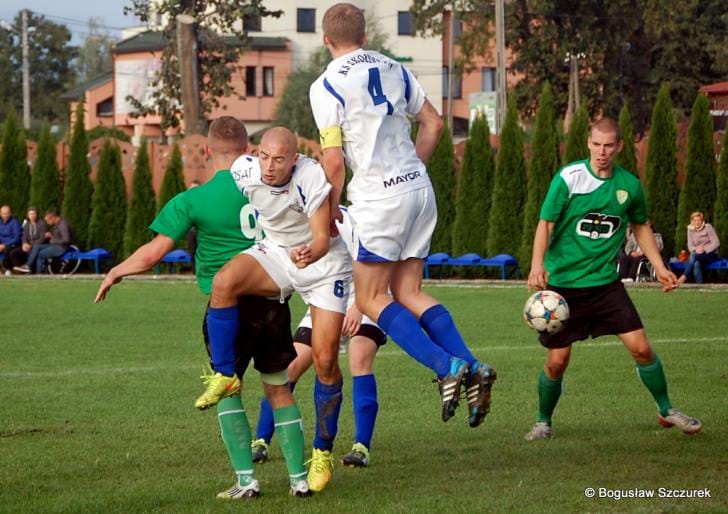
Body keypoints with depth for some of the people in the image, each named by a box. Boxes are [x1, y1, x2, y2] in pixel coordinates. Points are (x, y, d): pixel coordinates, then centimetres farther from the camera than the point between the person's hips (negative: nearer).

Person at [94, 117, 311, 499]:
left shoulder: (192, 201, -8)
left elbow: (154, 252, -7)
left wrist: (116, 272, 6)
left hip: (229, 304, -4)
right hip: (273, 300, 4)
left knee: (227, 388, 9)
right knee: (279, 389, 14)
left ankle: (246, 479, 1)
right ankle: (299, 477, 11)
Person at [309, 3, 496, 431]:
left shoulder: (327, 85, -8)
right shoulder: (393, 69, 11)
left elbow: (333, 160, -13)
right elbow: (433, 123, 16)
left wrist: (331, 208, 0)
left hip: (378, 197, -7)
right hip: (419, 188, 7)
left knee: (371, 300, 2)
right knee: (408, 291, 13)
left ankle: (445, 367, -13)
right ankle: (471, 367, -2)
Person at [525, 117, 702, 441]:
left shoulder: (629, 184, 2)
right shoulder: (568, 178, -10)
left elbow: (640, 227, 19)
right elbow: (545, 223, -13)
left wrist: (659, 266, 12)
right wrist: (537, 264, -28)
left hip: (605, 282, 3)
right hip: (563, 283, -3)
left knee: (641, 348, -5)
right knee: (557, 360, -3)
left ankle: (666, 411, 16)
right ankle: (543, 423, 20)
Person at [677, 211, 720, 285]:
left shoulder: (708, 228, -5)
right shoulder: (690, 230, 7)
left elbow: (716, 243, -10)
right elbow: (690, 245, 5)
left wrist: (704, 249, -21)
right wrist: (696, 249, -18)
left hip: (710, 254, -3)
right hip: (697, 254, 3)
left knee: (693, 255, -34)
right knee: (696, 264, -34)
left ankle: (683, 278, -37)